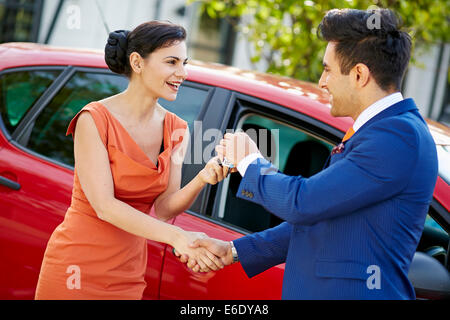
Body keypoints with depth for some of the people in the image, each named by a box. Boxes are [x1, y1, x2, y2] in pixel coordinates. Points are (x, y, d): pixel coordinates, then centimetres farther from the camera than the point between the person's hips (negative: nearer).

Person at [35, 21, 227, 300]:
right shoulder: (95, 119, -14)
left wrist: (201, 180, -23)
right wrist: (177, 236, -29)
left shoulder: (176, 130, 3)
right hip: (78, 266, -5)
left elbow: (163, 208, -4)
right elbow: (104, 206, -21)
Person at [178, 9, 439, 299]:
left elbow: (303, 204, -21)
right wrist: (234, 252, 14)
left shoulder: (400, 135, -18)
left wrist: (250, 162, -3)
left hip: (355, 291, -8)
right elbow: (315, 223, 16)